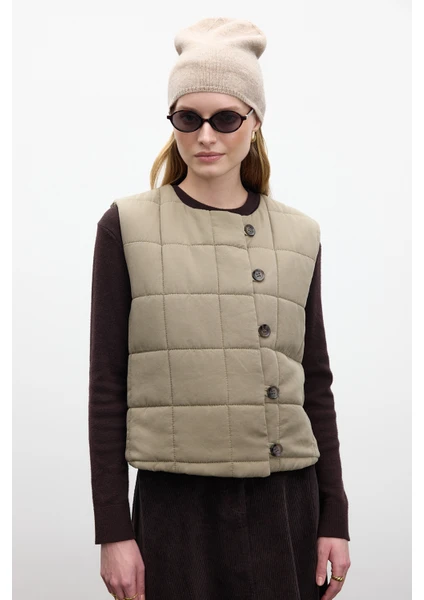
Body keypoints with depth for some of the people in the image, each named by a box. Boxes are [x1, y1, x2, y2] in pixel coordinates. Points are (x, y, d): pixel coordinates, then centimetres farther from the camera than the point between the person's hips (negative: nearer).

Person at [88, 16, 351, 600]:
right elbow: (107, 384, -1)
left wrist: (334, 518, 7)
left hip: (285, 505, 2)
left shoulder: (298, 234, 7)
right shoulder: (129, 227, 0)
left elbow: (315, 384, 9)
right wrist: (113, 530, -3)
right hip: (175, 505, -2)